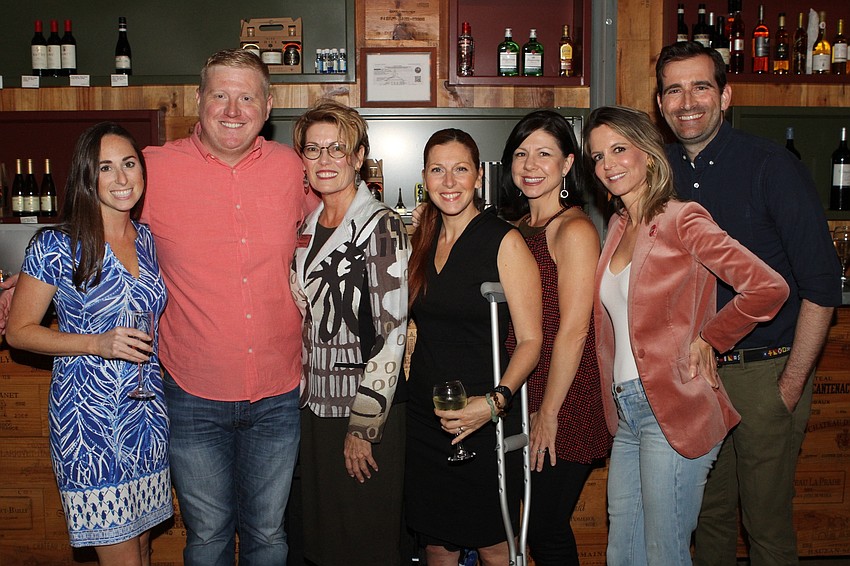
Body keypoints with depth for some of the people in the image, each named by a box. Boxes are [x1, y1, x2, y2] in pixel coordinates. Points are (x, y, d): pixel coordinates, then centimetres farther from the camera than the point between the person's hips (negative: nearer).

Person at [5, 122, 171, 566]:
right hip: (89, 417, -5)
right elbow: (18, 331, -6)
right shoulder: (57, 246, -10)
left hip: (149, 413, 5)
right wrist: (98, 343, -17)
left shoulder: (150, 240, 6)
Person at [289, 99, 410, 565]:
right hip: (316, 405, 7)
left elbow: (391, 333, -16)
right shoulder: (308, 227, 9)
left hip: (369, 409, -6)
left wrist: (363, 426, -17)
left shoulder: (380, 225, -12)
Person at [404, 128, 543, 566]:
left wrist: (496, 401, -24)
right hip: (423, 417, 5)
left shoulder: (504, 241, -9)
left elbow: (530, 339, -11)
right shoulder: (422, 242, 9)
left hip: (483, 421, -5)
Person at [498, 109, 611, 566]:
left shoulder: (574, 230, -14)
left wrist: (548, 412, -14)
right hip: (521, 397, 7)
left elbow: (573, 330, -17)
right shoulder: (518, 227, 11)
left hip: (566, 405, -7)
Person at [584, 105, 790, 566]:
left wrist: (709, 338, -8)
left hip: (674, 412, -7)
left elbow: (768, 287, -19)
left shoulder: (680, 219, -11)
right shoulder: (618, 226, 12)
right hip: (627, 412, 8)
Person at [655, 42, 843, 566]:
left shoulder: (773, 167, -11)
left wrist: (792, 385, -13)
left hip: (764, 372, -4)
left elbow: (822, 287, -12)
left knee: (768, 523, 6)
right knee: (710, 513, 16)